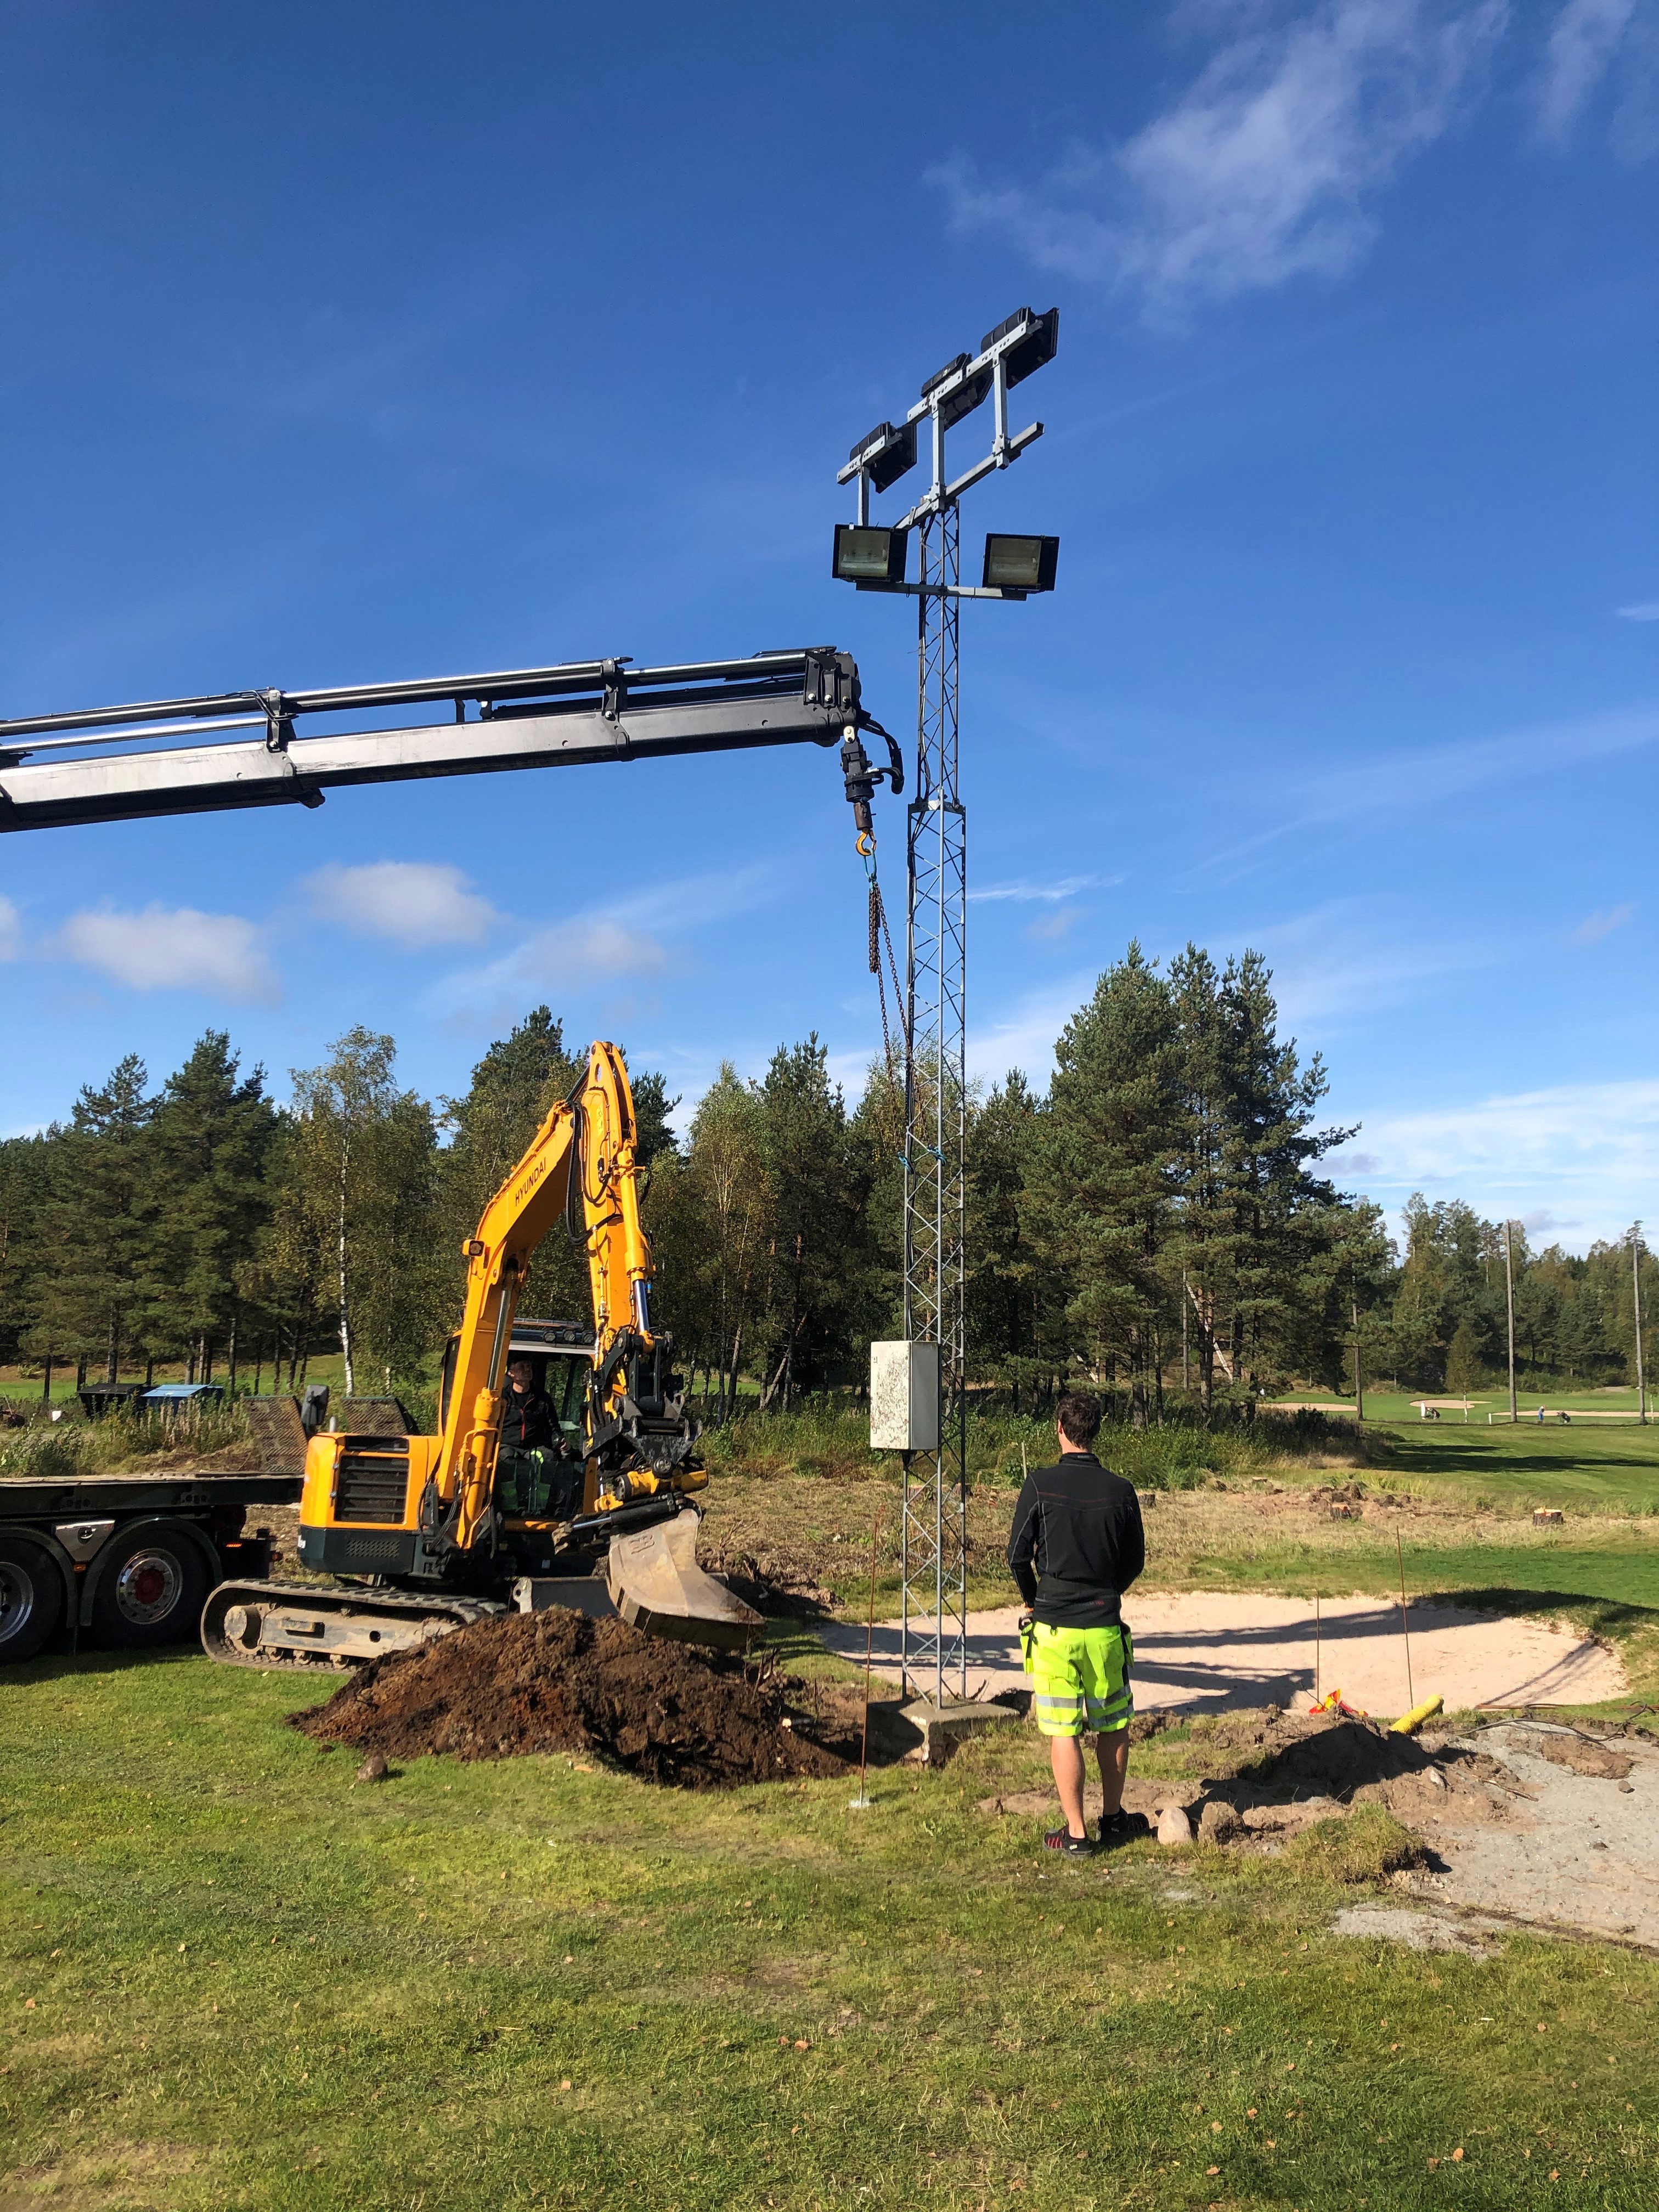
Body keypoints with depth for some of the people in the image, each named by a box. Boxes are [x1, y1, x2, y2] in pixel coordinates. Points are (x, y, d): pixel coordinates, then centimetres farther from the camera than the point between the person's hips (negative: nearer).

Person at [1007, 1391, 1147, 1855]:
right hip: (1105, 1628, 3)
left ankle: (1076, 1832, 10)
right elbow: (1135, 1560, 8)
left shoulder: (1040, 1484, -10)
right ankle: (1113, 1817, 31)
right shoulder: (1121, 1490, -3)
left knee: (1063, 1732, 5)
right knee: (1113, 1725, 18)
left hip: (1054, 1629, -2)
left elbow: (1018, 1558, -7)